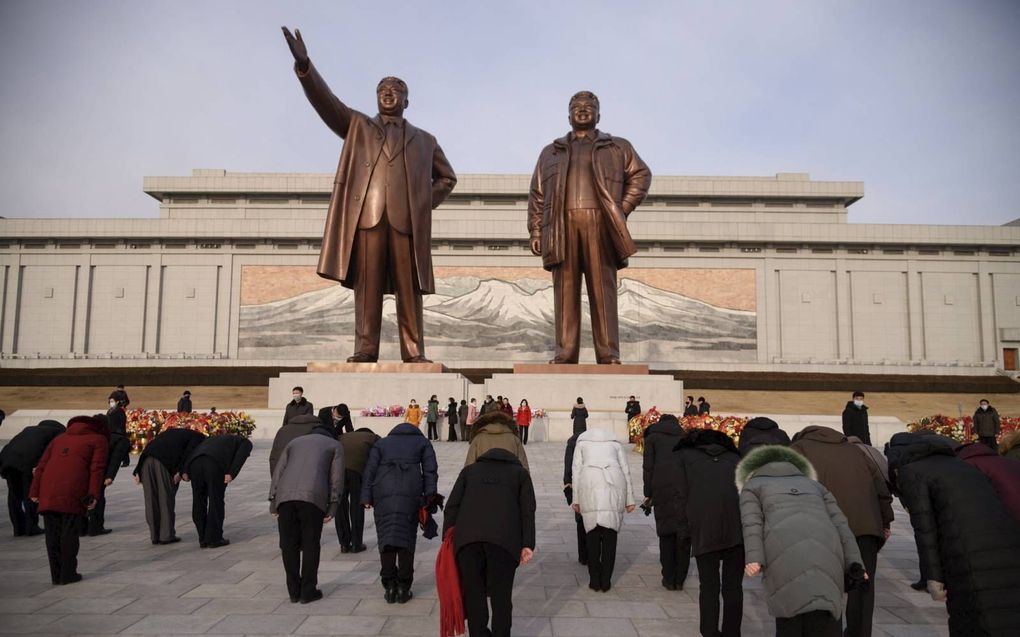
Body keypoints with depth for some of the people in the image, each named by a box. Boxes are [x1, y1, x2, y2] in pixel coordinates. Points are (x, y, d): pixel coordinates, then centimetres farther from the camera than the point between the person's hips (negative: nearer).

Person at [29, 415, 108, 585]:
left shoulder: (59, 438, 30)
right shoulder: (99, 440, 14)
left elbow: (41, 466, 19)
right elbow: (97, 469, -1)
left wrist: (34, 491, 14)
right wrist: (93, 495, -7)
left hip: (48, 492, 4)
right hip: (72, 493, -4)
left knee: (53, 534, 10)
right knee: (69, 532, 3)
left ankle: (56, 575, 15)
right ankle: (68, 574, 7)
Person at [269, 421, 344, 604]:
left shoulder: (294, 442, 31)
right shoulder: (335, 445, 23)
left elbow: (278, 472, 20)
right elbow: (336, 477, 9)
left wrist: (273, 503, 17)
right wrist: (332, 507, 8)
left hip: (285, 495, 3)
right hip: (313, 496, -3)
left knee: (289, 545, 12)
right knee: (310, 545, 8)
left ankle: (294, 591, 19)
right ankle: (308, 591, 13)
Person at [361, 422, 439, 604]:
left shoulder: (381, 443, 27)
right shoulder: (422, 442, 24)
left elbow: (370, 470, 14)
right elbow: (430, 469, 9)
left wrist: (366, 497, 10)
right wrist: (430, 493, 3)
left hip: (383, 493, 1)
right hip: (411, 493, -1)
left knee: (386, 536, 4)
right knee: (407, 537, 3)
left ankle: (390, 586, 1)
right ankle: (403, 588, 3)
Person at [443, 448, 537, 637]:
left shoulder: (469, 470, 29)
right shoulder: (520, 472, 26)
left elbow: (451, 506, 16)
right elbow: (528, 509, 11)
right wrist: (528, 545, 5)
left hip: (467, 536, 1)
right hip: (504, 538, -1)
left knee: (473, 592, 12)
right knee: (501, 594, 8)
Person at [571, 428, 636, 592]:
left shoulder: (582, 442, 25)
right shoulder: (615, 444, 28)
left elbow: (576, 469, 14)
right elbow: (625, 470, 18)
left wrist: (576, 499, 12)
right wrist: (629, 499, 16)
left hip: (589, 485, -1)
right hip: (614, 485, 1)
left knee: (593, 532, 6)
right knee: (610, 532, 6)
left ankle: (594, 580, 7)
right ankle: (606, 581, 7)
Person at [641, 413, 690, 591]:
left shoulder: (652, 437, 15)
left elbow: (648, 467, 5)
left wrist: (648, 494, 7)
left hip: (663, 488, -2)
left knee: (666, 532, 8)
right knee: (684, 533, 8)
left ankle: (669, 579, 10)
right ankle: (680, 579, 12)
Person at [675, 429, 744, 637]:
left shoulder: (684, 456, 21)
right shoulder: (734, 458, 28)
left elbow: (681, 494, 8)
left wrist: (686, 527, 13)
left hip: (705, 526, -2)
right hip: (739, 523, 2)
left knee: (709, 586, 8)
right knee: (733, 585, 12)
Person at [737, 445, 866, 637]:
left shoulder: (752, 486, 25)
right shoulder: (814, 485, 35)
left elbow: (752, 523, 6)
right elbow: (839, 523, 20)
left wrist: (754, 559, -6)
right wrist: (854, 563, 11)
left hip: (784, 556, -2)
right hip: (826, 552, 3)